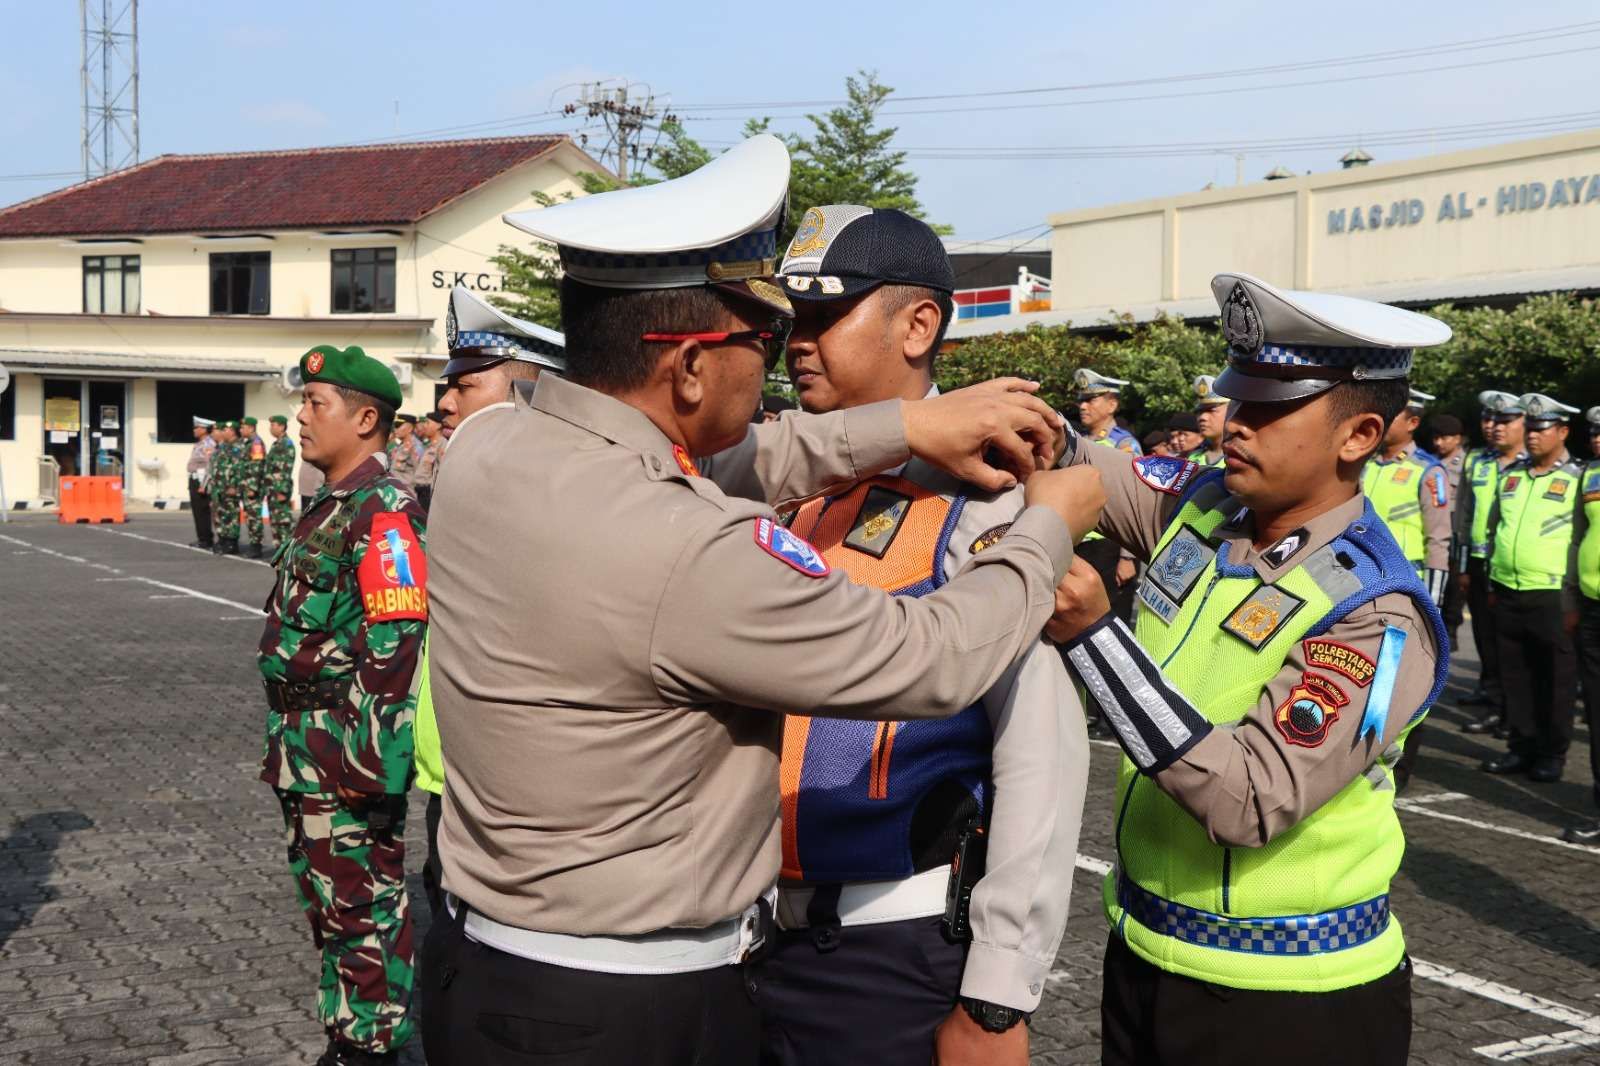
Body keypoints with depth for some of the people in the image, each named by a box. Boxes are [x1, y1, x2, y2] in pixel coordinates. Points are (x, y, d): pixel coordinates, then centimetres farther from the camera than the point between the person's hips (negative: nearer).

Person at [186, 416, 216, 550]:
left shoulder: (209, 445, -16)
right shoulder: (199, 444, 16)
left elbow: (210, 466, -22)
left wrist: (203, 485, -24)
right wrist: (192, 482, 18)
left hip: (201, 481, -10)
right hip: (194, 479, 10)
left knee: (203, 511, -7)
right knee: (196, 510, 13)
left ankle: (206, 541, -2)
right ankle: (201, 539, 20)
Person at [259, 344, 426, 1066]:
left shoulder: (383, 512, -17)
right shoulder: (330, 506, 15)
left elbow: (397, 648, -23)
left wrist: (369, 761, -24)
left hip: (348, 760, -10)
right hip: (304, 757, 10)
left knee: (361, 912, -1)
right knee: (326, 906, 18)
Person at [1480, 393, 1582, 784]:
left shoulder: (1577, 479, -3)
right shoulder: (1511, 475, 13)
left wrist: (1574, 600, -10)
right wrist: (1492, 584, 16)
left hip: (1552, 596, -5)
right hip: (1507, 594, 5)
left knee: (1555, 680, 3)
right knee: (1515, 676, 10)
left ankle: (1552, 754, 12)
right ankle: (1521, 747, 20)